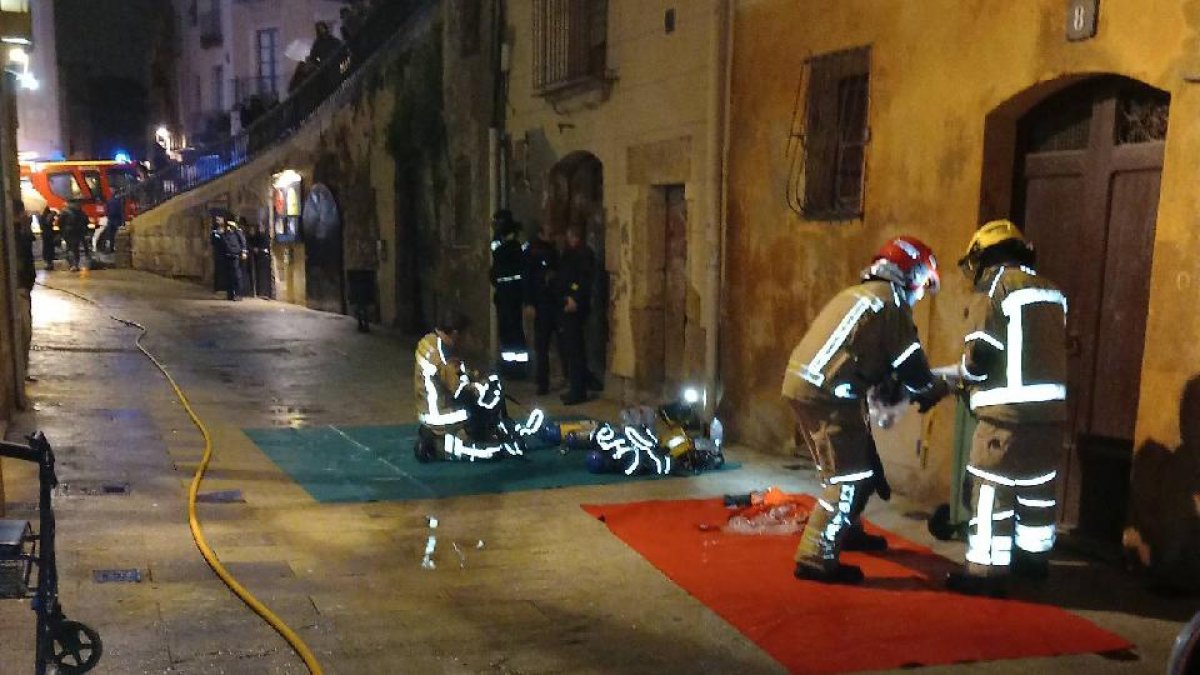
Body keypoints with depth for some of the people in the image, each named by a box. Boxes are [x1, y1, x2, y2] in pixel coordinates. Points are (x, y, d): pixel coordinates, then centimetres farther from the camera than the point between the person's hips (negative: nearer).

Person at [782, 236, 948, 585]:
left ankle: (844, 531, 40)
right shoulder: (891, 302, -5)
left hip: (801, 382, 9)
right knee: (852, 478, -4)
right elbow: (913, 372, -4)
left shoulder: (857, 293, 21)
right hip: (827, 394, -9)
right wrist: (937, 389, 15)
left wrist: (892, 388, 26)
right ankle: (816, 558, -5)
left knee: (840, 469, 24)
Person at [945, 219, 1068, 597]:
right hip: (1051, 405, 8)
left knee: (992, 488, -3)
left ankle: (986, 571, -1)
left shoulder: (993, 286, -6)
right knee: (1037, 486, 19)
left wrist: (964, 374, 9)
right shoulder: (1047, 289, 16)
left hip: (1010, 409, -8)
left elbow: (980, 353, -12)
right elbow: (1051, 349, 17)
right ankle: (1033, 558, 33)